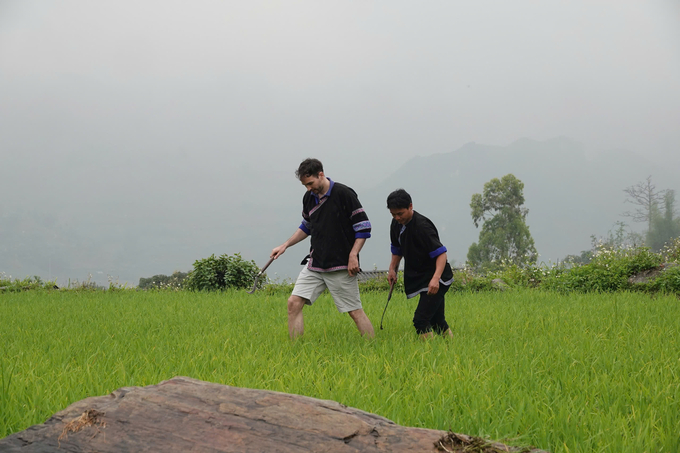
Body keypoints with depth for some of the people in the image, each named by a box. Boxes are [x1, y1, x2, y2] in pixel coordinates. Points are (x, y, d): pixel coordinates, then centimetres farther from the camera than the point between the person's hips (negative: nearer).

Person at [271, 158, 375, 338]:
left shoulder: (344, 194, -11)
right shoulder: (309, 197, 9)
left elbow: (363, 226, -9)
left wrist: (353, 255, -16)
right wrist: (285, 245, 16)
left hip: (341, 265, -6)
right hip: (315, 264, 6)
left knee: (355, 311, -2)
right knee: (294, 302, -4)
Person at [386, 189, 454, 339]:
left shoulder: (422, 226, -21)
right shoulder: (396, 224, 5)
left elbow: (441, 253, -25)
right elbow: (397, 250, 23)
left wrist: (435, 278, -37)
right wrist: (392, 268, 8)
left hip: (436, 282, -9)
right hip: (420, 280, 9)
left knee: (421, 320, -19)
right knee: (436, 321, 15)